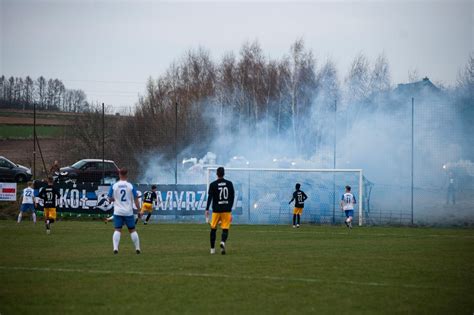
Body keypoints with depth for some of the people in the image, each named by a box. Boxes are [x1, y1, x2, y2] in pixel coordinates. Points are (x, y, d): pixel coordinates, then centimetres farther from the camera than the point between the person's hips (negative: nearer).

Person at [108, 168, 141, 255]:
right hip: (129, 212, 0)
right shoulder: (130, 186, -3)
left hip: (118, 212, 0)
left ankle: (115, 248, -18)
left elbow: (110, 199, 3)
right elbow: (136, 199, -2)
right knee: (132, 230, 11)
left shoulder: (114, 186, -2)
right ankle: (137, 248, 13)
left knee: (117, 230, -1)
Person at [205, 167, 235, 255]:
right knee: (225, 229, 1)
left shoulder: (213, 185, -3)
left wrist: (207, 209, -6)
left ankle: (212, 248, 13)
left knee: (213, 229, 11)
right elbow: (232, 197, 7)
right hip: (227, 210, 1)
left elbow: (210, 197, -8)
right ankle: (223, 242, -28)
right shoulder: (229, 184, 3)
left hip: (216, 210, -1)